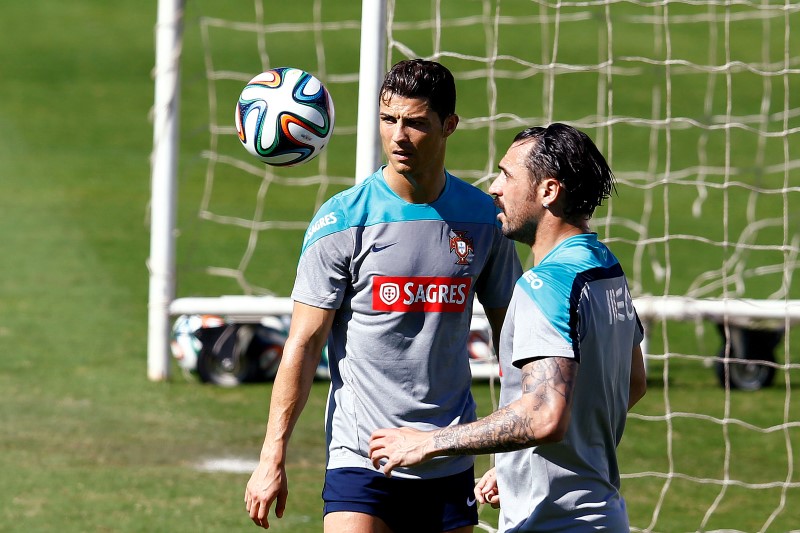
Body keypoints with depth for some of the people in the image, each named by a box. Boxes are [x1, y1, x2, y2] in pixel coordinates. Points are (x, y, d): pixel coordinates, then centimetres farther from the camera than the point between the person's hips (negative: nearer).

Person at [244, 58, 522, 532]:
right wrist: (273, 456, -8)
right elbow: (303, 343, -4)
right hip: (360, 459, -3)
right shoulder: (341, 221, -5)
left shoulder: (483, 218, 4)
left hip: (451, 469, 3)